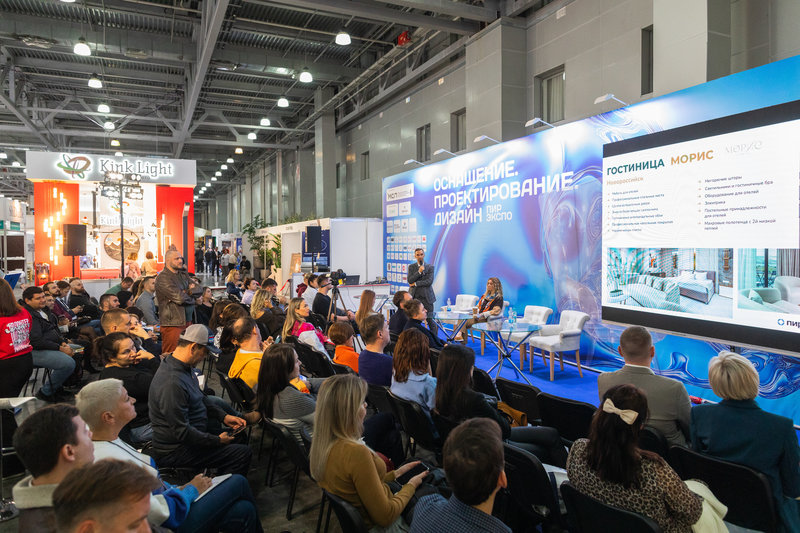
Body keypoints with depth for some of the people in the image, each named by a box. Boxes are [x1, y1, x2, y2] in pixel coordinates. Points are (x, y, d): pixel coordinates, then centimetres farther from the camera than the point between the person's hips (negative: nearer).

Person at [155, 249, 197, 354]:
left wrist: (186, 292, -6)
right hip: (172, 323, -8)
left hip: (186, 321, 8)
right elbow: (179, 298, -17)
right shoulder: (163, 278, -9)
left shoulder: (182, 276, 18)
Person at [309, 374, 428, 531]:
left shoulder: (322, 444, -7)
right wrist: (411, 485, -9)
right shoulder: (356, 452, -34)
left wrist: (396, 473, 10)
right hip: (378, 526, -8)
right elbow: (386, 517, -24)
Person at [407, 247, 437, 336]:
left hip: (426, 297, -1)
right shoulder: (411, 267, 9)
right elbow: (410, 280, -4)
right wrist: (419, 272, -14)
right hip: (414, 296, 2)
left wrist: (415, 284, -9)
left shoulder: (430, 267, 3)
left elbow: (429, 281, -9)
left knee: (430, 320, 1)